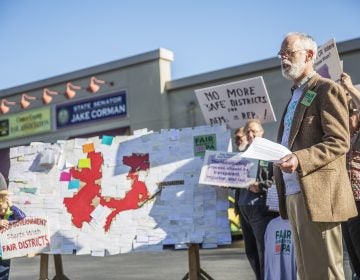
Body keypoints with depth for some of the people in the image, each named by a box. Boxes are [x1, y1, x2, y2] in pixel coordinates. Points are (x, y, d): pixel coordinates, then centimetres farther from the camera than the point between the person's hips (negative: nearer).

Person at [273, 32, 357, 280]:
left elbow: (339, 141, -15)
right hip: (293, 194, 9)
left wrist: (299, 160, -27)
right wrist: (277, 158, 10)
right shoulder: (296, 95, 22)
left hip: (316, 194, -9)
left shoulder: (327, 89, -5)